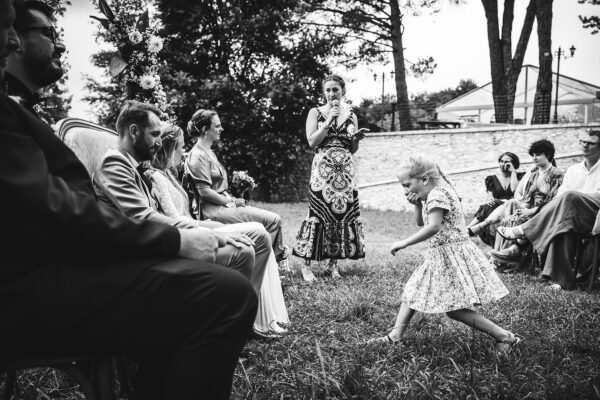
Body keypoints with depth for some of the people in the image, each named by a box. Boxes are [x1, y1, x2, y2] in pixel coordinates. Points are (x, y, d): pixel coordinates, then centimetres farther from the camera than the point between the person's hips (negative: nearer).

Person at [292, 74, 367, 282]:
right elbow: (312, 142, -6)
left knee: (343, 213, 0)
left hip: (345, 169, 3)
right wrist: (328, 122, -11)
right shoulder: (316, 113, 5)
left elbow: (352, 149, 15)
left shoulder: (351, 116, 13)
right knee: (318, 214, -9)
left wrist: (357, 138, -5)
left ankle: (333, 263, 11)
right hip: (322, 169, -3)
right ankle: (306, 264, -2)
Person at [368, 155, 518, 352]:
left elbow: (433, 227, -33)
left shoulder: (437, 195, -19)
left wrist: (404, 243, -30)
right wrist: (418, 204, 2)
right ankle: (395, 336, 20)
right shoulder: (435, 194, 12)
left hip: (451, 254, -10)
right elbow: (420, 223, 21)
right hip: (440, 254, 10)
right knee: (412, 291, 13)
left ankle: (505, 336, -2)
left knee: (455, 309, -9)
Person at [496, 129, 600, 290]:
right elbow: (560, 194, 11)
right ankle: (559, 277, -41)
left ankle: (523, 231, -32)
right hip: (570, 214, 3)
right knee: (562, 227, -35)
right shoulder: (573, 169, 23)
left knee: (570, 197, -33)